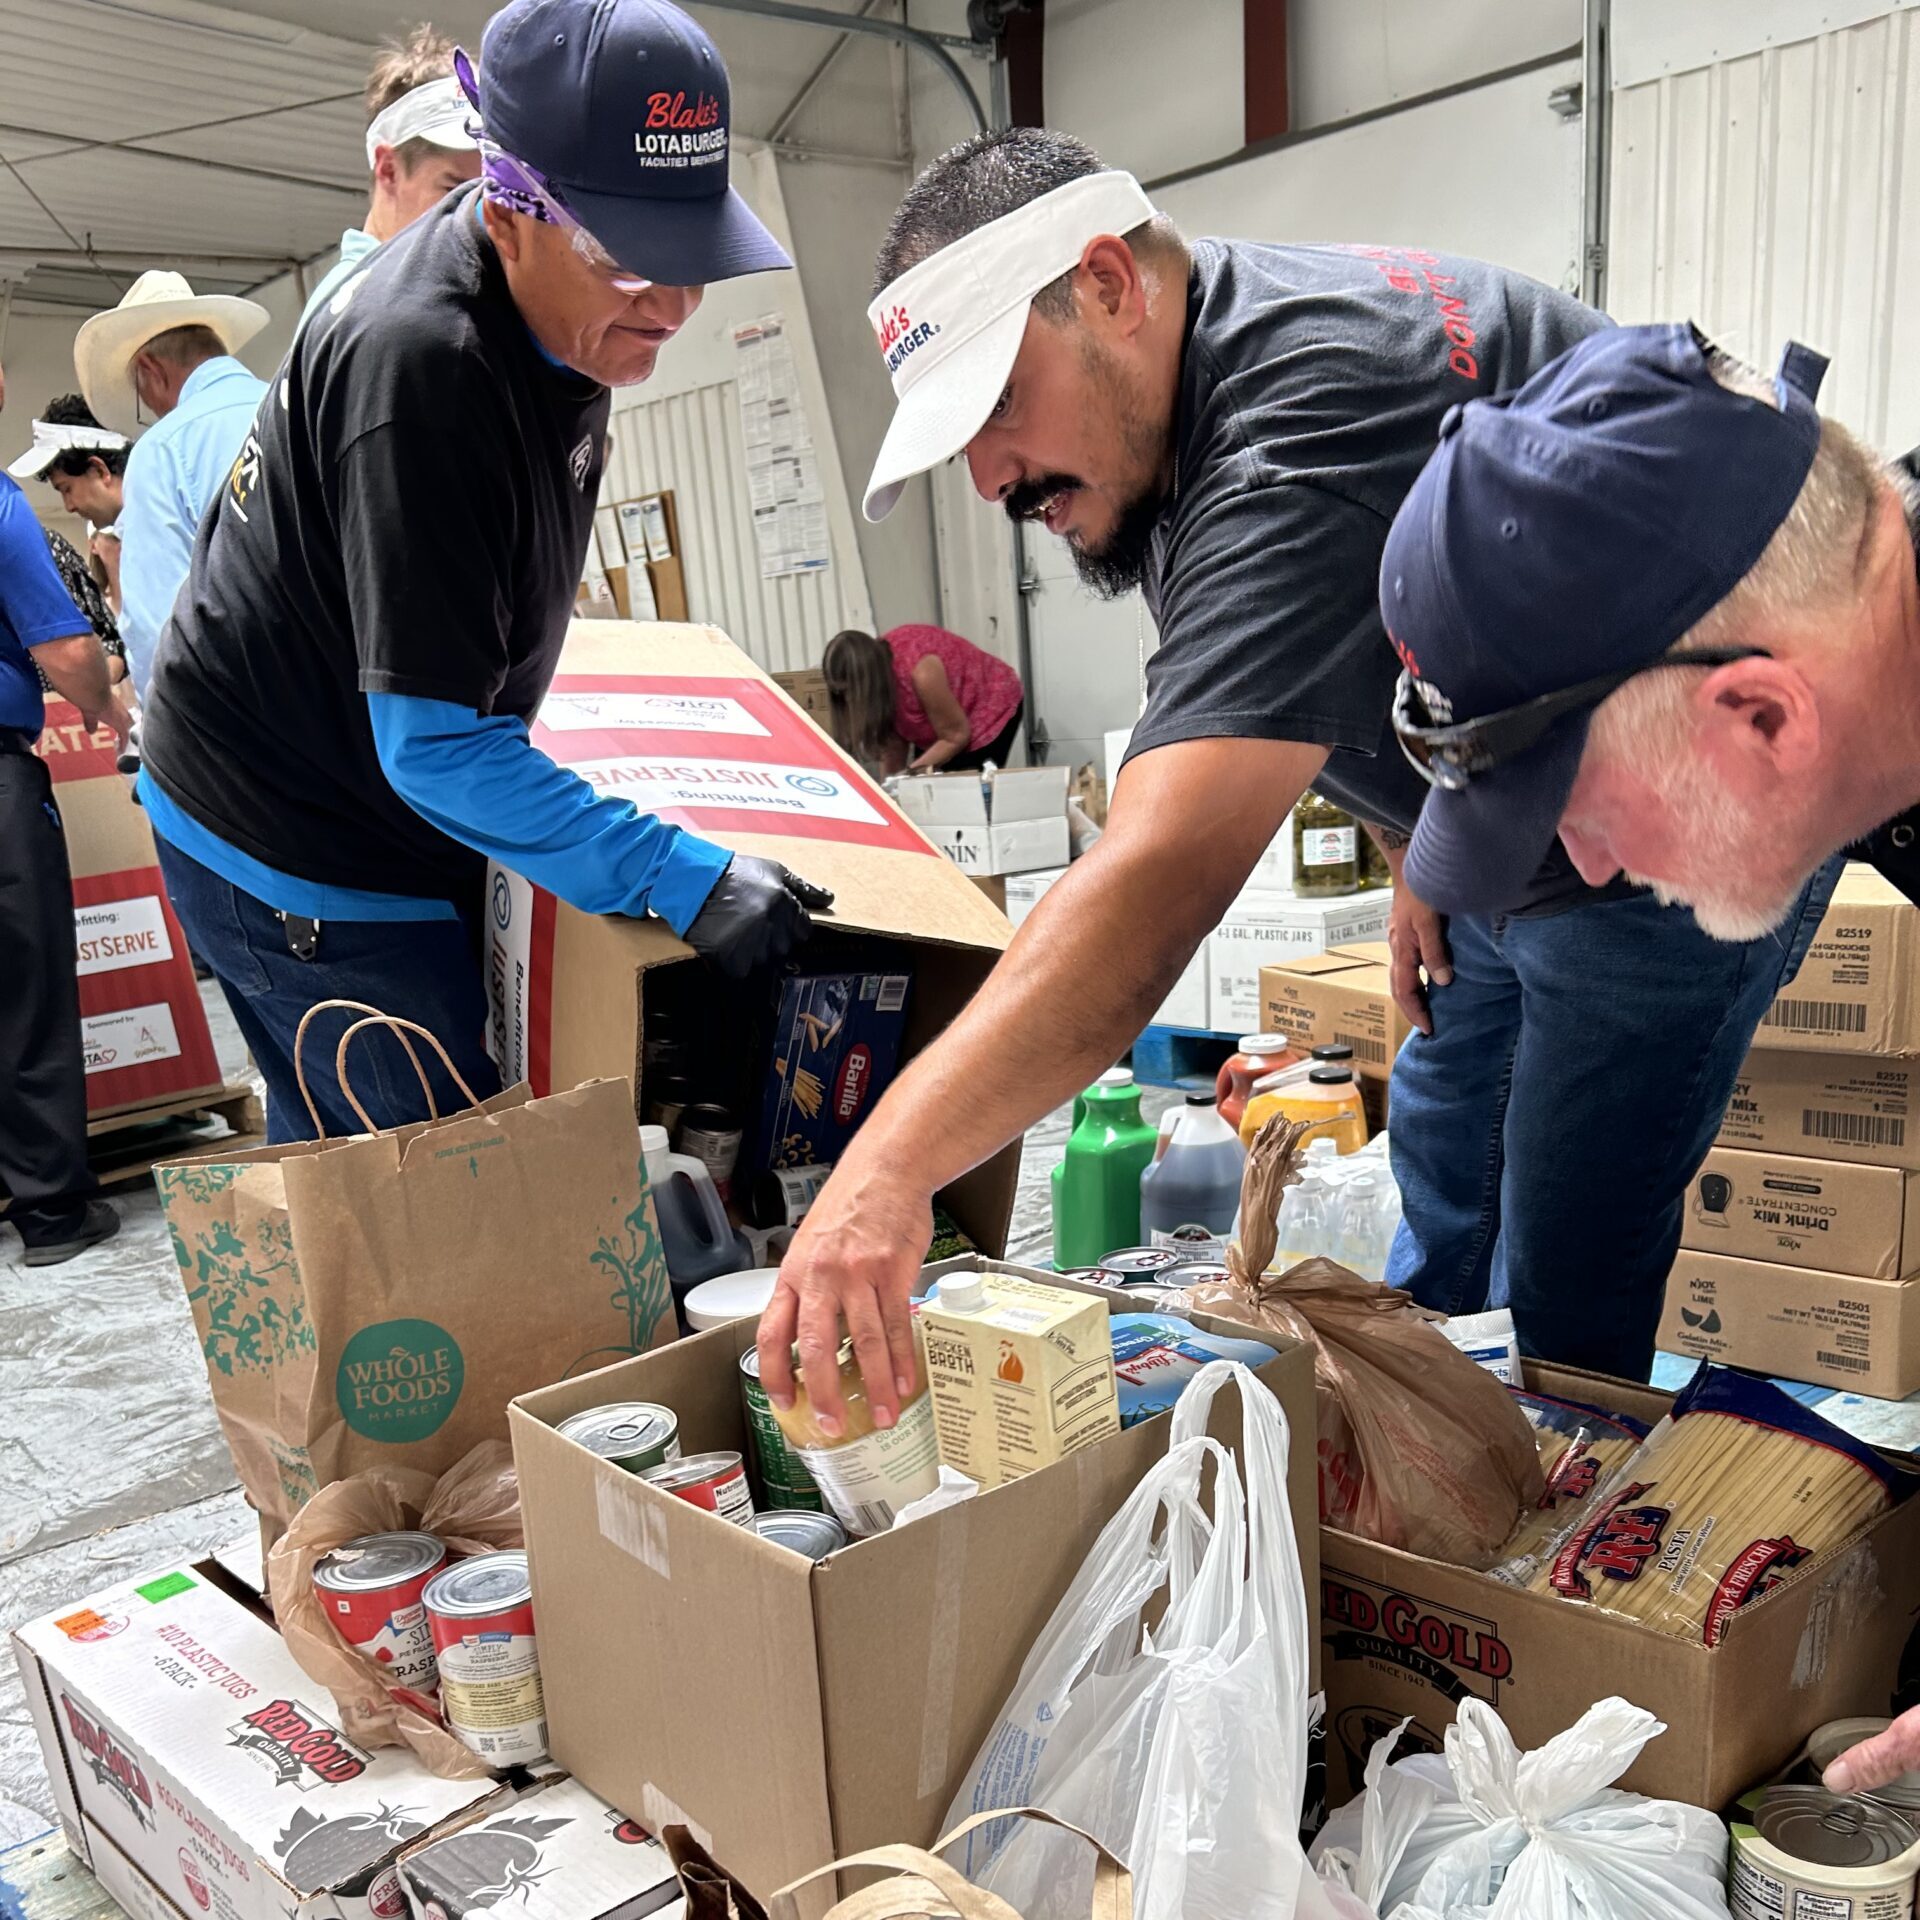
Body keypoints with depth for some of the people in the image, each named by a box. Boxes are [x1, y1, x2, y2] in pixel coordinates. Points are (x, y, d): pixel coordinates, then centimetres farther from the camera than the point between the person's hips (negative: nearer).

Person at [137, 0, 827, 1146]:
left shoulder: (565, 305, -1)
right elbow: (436, 747, -29)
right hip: (293, 857, -9)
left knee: (330, 1155, 18)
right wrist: (685, 880, -31)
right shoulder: (419, 364, -30)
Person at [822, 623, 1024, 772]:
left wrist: (911, 772, -21)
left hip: (990, 709, -6)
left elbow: (956, 736, -24)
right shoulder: (878, 659, -17)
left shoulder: (920, 672, -37)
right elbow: (893, 740, -10)